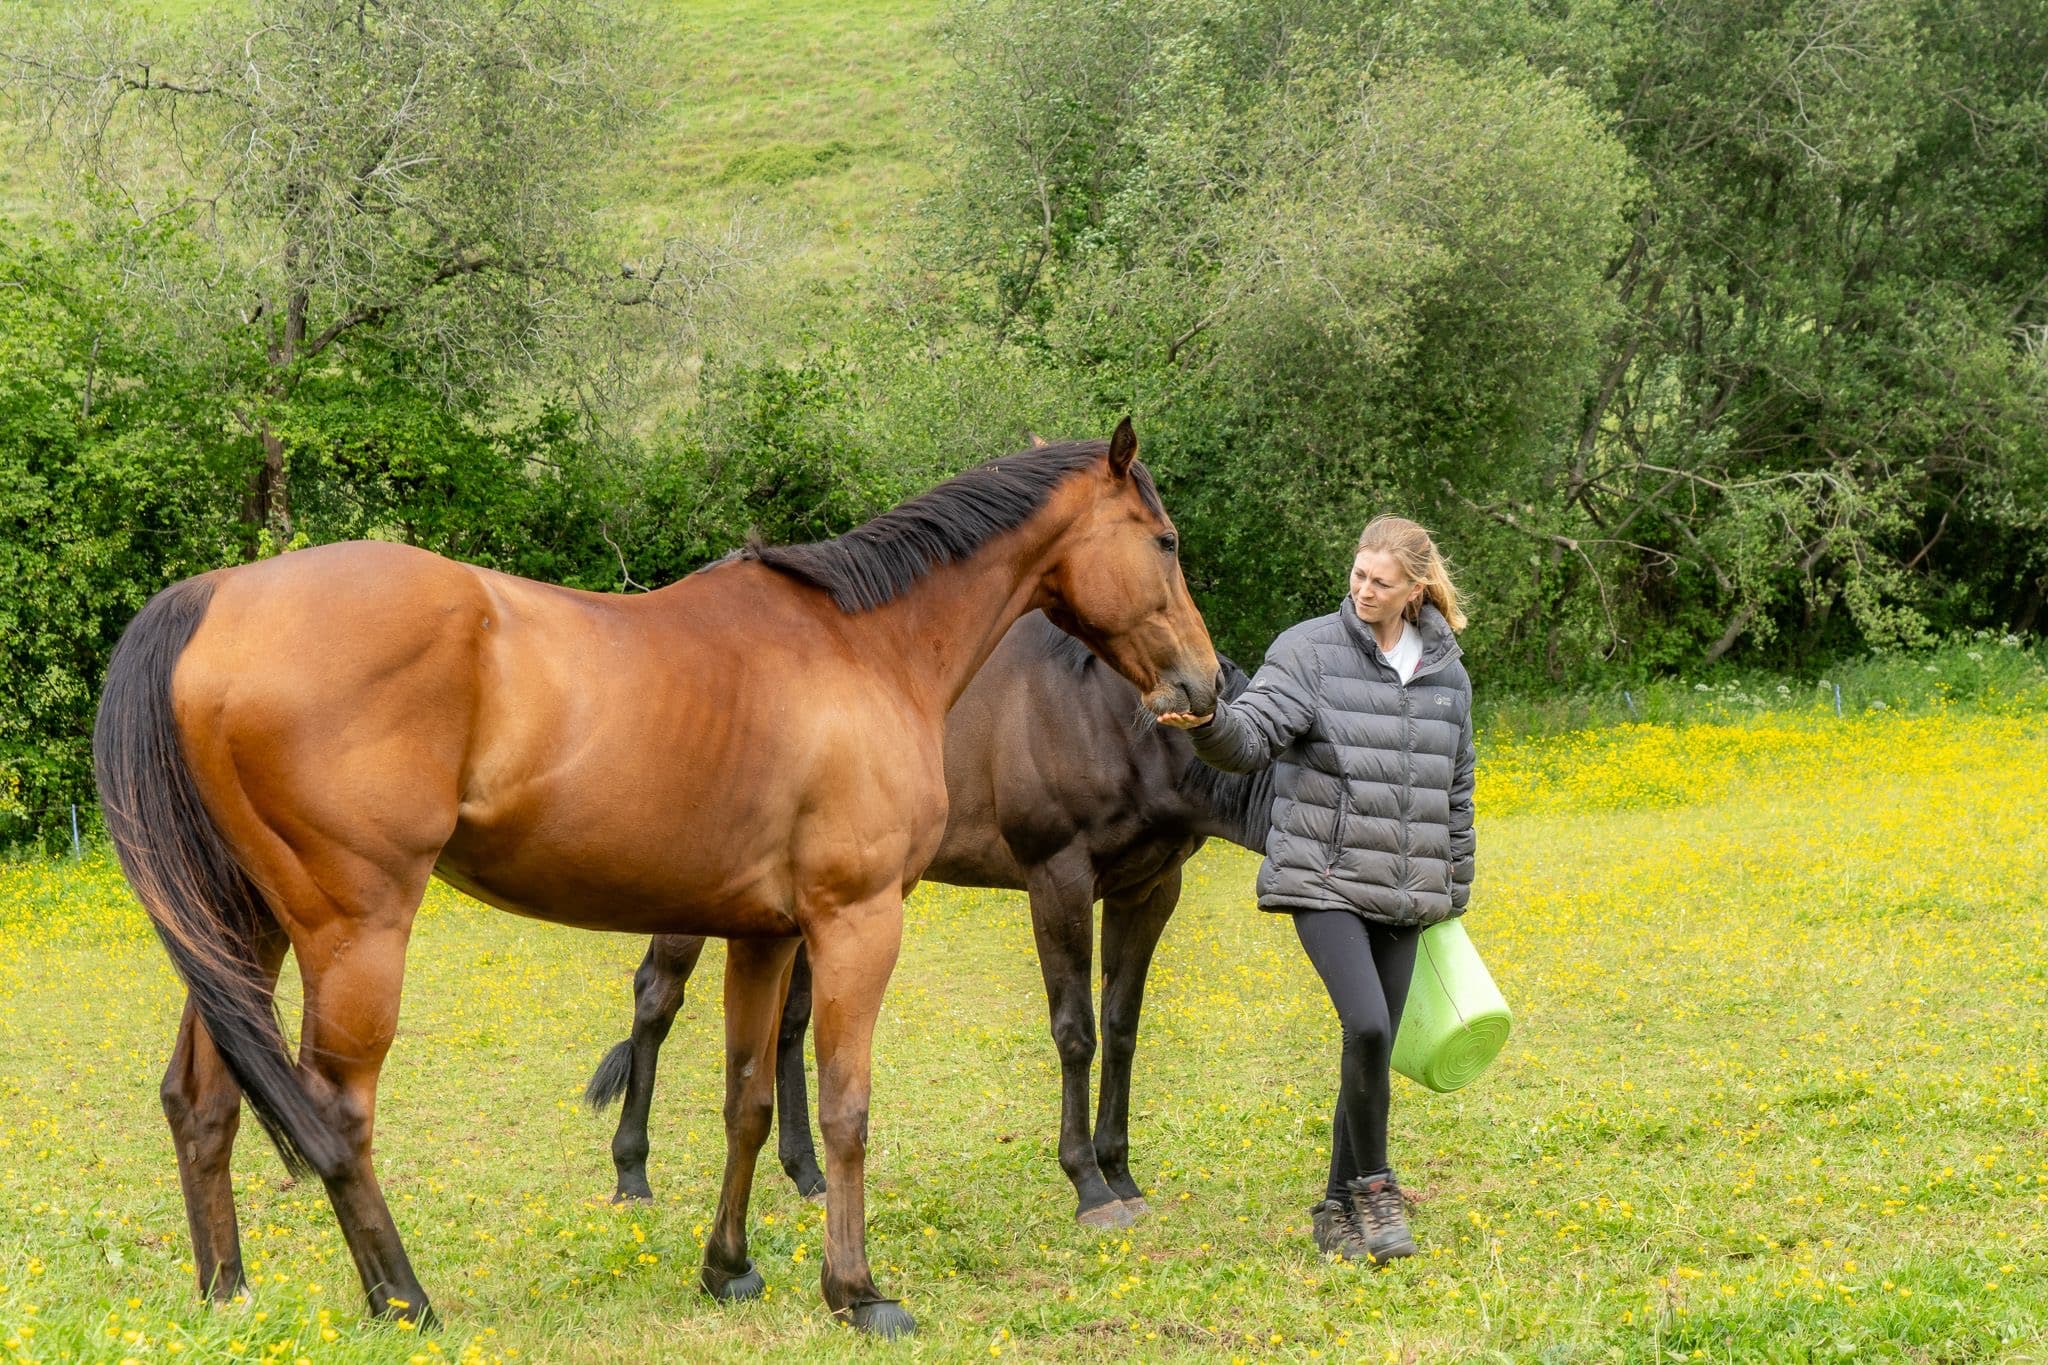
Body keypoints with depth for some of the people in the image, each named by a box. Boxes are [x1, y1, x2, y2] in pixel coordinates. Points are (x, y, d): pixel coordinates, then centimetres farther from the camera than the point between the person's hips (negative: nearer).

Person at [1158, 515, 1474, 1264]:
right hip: (1324, 883, -5)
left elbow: (1455, 794, 18)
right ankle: (1373, 1186, -4)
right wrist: (1206, 720, -39)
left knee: (1375, 1050, 7)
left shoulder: (1446, 674, 9)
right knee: (1366, 1028, -22)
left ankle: (1341, 1210, 20)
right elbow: (1251, 737, -17)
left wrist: (1453, 894, 21)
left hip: (1403, 895, 5)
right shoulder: (1311, 651, -5)